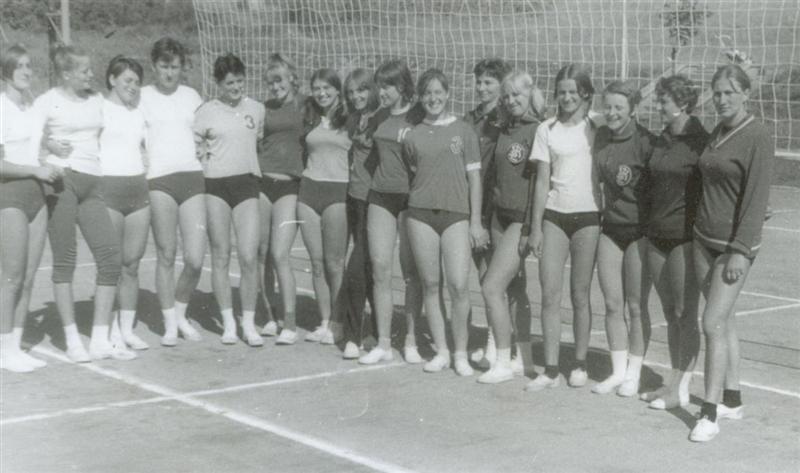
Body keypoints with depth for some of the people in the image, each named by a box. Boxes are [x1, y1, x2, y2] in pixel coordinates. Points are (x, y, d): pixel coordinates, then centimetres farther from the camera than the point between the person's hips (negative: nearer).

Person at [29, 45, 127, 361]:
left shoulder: (96, 100, 17)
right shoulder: (47, 102, 2)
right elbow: (32, 143, -3)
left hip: (92, 182, 5)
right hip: (61, 178, -5)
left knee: (111, 256, -4)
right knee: (64, 260, -2)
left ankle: (100, 340, 3)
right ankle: (73, 341, 5)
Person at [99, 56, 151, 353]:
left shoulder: (139, 112, 17)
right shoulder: (100, 108, 0)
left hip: (138, 188, 5)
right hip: (108, 187, -5)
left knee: (132, 264, 5)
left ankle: (127, 328, 12)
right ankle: (112, 330, 4)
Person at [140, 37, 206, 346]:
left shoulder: (191, 96, 14)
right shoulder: (142, 97, 5)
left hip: (192, 176, 3)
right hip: (159, 180, -3)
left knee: (195, 259, -5)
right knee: (166, 256, 0)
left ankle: (181, 314, 19)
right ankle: (170, 324, 13)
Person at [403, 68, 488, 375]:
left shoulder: (463, 131, 5)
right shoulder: (414, 136, 9)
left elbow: (474, 177, 4)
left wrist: (475, 221, 0)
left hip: (456, 213, -2)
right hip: (421, 212, 2)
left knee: (459, 286, -10)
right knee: (430, 285, 4)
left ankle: (461, 353, 4)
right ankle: (441, 352, 14)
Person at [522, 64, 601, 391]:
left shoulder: (596, 129, 2)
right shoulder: (547, 130, 6)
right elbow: (542, 181, 6)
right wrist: (535, 227, 2)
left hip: (587, 215, -2)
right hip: (554, 215, 2)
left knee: (580, 295, 3)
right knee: (550, 294, -2)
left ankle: (580, 365, 16)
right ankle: (550, 370, 3)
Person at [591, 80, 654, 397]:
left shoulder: (645, 141, -14)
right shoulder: (601, 136, 4)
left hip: (640, 230, -5)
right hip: (610, 227, 5)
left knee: (636, 306, 2)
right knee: (612, 305, 7)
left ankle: (633, 374, 14)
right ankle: (618, 371, 17)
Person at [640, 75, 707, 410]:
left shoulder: (701, 141, -9)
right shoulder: (661, 141, 12)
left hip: (686, 237, -7)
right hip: (657, 235, 7)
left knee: (685, 314, -2)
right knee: (670, 313, 12)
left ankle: (682, 389, 3)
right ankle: (674, 380, 20)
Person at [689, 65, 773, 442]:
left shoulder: (758, 137, -14)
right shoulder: (716, 133, 9)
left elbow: (757, 198, -18)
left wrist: (741, 251, -21)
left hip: (735, 243, -7)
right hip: (704, 237, 7)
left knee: (713, 323, -10)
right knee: (724, 319, 13)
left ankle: (709, 414, -4)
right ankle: (732, 400, 23)